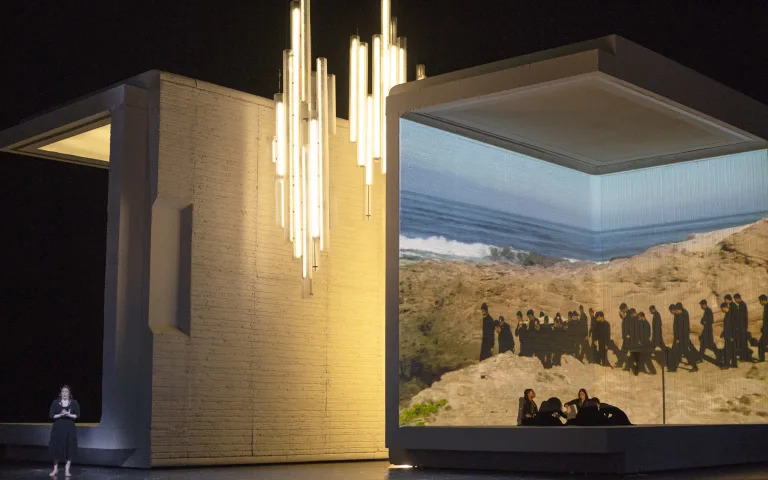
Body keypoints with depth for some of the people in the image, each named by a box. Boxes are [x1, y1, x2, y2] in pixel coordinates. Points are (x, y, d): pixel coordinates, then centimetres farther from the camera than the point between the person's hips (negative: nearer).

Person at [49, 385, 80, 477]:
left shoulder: (74, 403, 1)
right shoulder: (55, 402, 2)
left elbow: (77, 415, -1)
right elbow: (51, 415, -1)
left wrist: (68, 414, -17)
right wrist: (60, 415, -16)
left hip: (70, 429, 0)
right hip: (57, 428, 0)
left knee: (69, 449, -3)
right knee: (56, 448, 0)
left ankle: (67, 470, 6)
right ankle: (55, 469, 14)